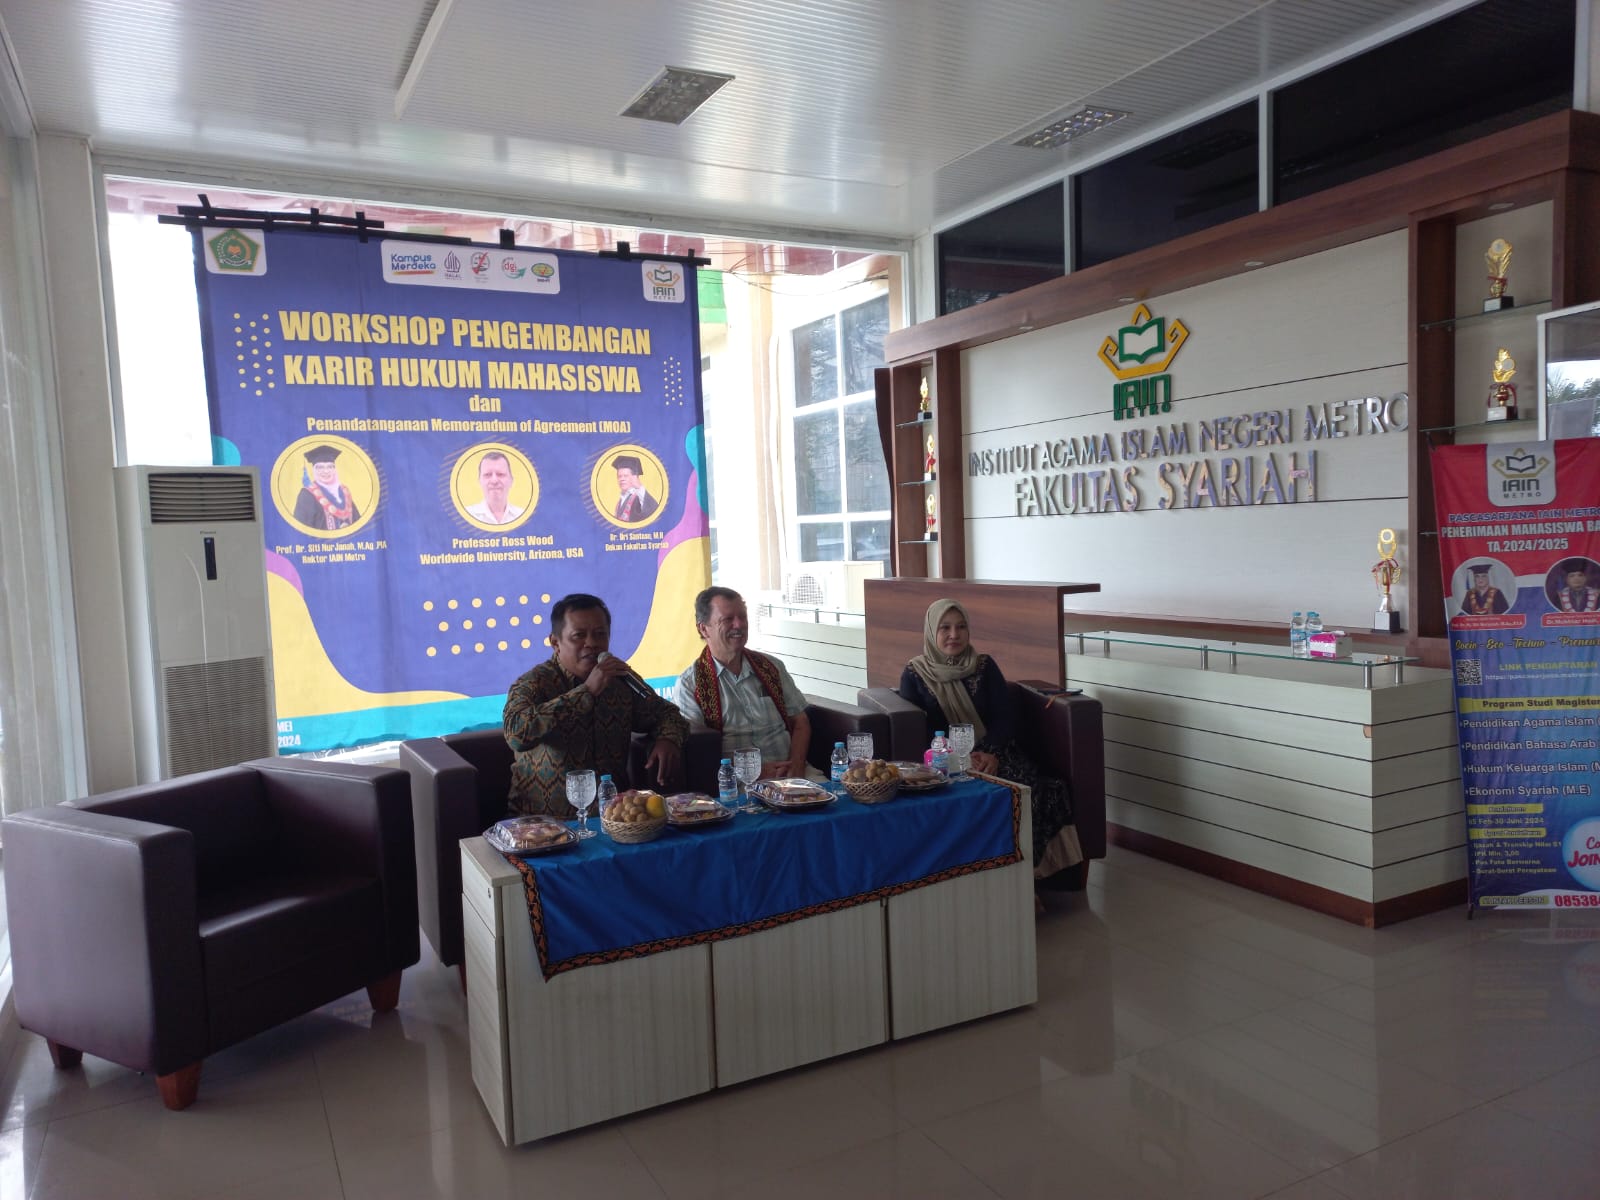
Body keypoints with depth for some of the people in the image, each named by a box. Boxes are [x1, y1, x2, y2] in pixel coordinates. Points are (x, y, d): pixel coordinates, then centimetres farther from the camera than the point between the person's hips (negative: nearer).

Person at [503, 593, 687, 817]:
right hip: (544, 821, -3)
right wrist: (587, 691, -26)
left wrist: (668, 740, -6)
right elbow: (517, 734, -27)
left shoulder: (621, 679, 5)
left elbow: (666, 714, 18)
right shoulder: (534, 684, -8)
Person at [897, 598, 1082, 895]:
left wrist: (991, 755, -17)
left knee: (1038, 789, -27)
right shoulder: (914, 674, 5)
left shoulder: (984, 666, 10)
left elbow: (1005, 717, 3)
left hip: (993, 753, 2)